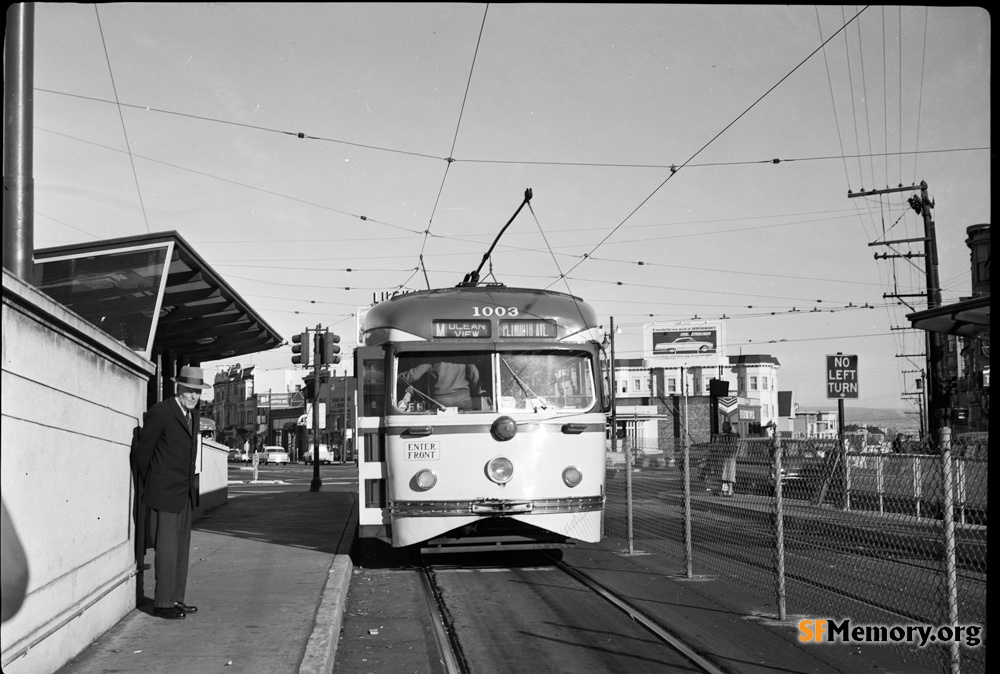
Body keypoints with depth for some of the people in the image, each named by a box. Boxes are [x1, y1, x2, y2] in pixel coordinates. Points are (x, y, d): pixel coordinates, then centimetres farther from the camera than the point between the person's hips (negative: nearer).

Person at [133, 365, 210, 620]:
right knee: (167, 548, -5)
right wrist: (150, 485, 2)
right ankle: (162, 603, 2)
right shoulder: (160, 412, -14)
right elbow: (142, 452, -8)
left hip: (186, 493, 8)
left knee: (182, 548, 10)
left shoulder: (193, 413, 10)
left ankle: (176, 599, 17)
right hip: (165, 493, -8)